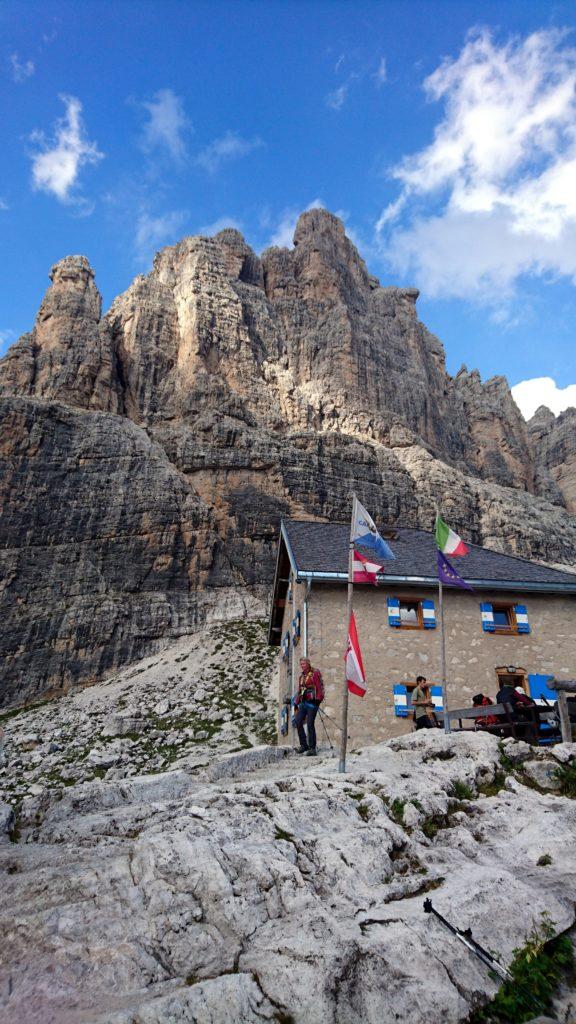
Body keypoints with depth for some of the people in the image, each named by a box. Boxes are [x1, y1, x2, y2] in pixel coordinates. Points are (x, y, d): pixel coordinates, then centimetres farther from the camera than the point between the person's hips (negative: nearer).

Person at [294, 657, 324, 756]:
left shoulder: (315, 673, -2)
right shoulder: (301, 676, 20)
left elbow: (319, 687, -9)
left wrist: (318, 699, -17)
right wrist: (296, 702, 18)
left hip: (312, 702, -7)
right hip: (303, 702, 7)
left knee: (310, 724, -9)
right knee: (298, 721, -3)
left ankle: (312, 748, 0)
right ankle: (304, 745, 9)